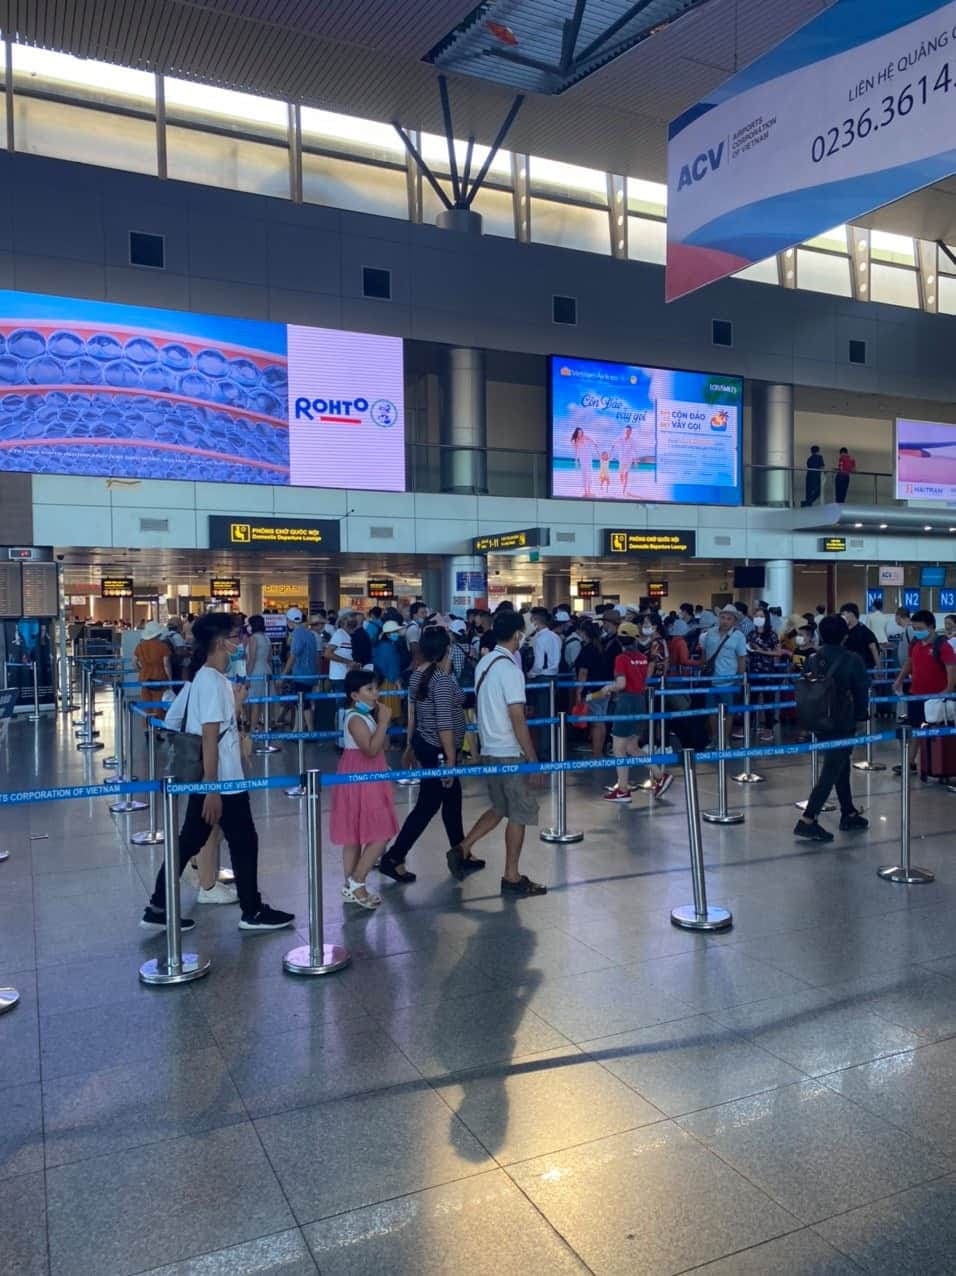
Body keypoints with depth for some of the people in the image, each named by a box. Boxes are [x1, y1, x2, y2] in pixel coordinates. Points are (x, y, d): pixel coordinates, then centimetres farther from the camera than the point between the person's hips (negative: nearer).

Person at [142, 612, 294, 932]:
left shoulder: (201, 677, 10)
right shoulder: (214, 681, -20)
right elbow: (210, 740, -23)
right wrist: (212, 790, -23)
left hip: (208, 780, 9)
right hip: (222, 781, -9)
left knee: (189, 842, 14)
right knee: (244, 842, 5)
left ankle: (158, 909, 20)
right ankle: (252, 912, 18)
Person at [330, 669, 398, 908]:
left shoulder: (366, 715, 10)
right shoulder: (356, 719, -19)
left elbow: (381, 746, 15)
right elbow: (372, 749, -28)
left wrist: (379, 717, 8)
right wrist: (383, 721, -25)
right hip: (361, 781, -10)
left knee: (356, 835, 14)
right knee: (381, 835, -7)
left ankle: (352, 887, 22)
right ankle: (356, 884, 1)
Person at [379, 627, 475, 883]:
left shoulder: (418, 674, 5)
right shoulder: (443, 680, -22)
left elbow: (412, 714, 12)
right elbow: (444, 725, -24)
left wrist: (410, 746, 21)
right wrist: (450, 759, -19)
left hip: (423, 744, 9)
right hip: (437, 750, -9)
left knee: (452, 798, 19)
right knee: (427, 806, 1)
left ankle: (460, 855, 31)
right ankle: (393, 858, 7)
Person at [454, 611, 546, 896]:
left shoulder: (483, 664, 7)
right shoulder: (509, 669, -19)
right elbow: (517, 720, -20)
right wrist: (533, 759, -16)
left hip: (489, 749, 8)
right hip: (510, 753, -8)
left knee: (499, 809, 20)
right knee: (520, 814, 5)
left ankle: (461, 850, 15)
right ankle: (512, 878, 13)